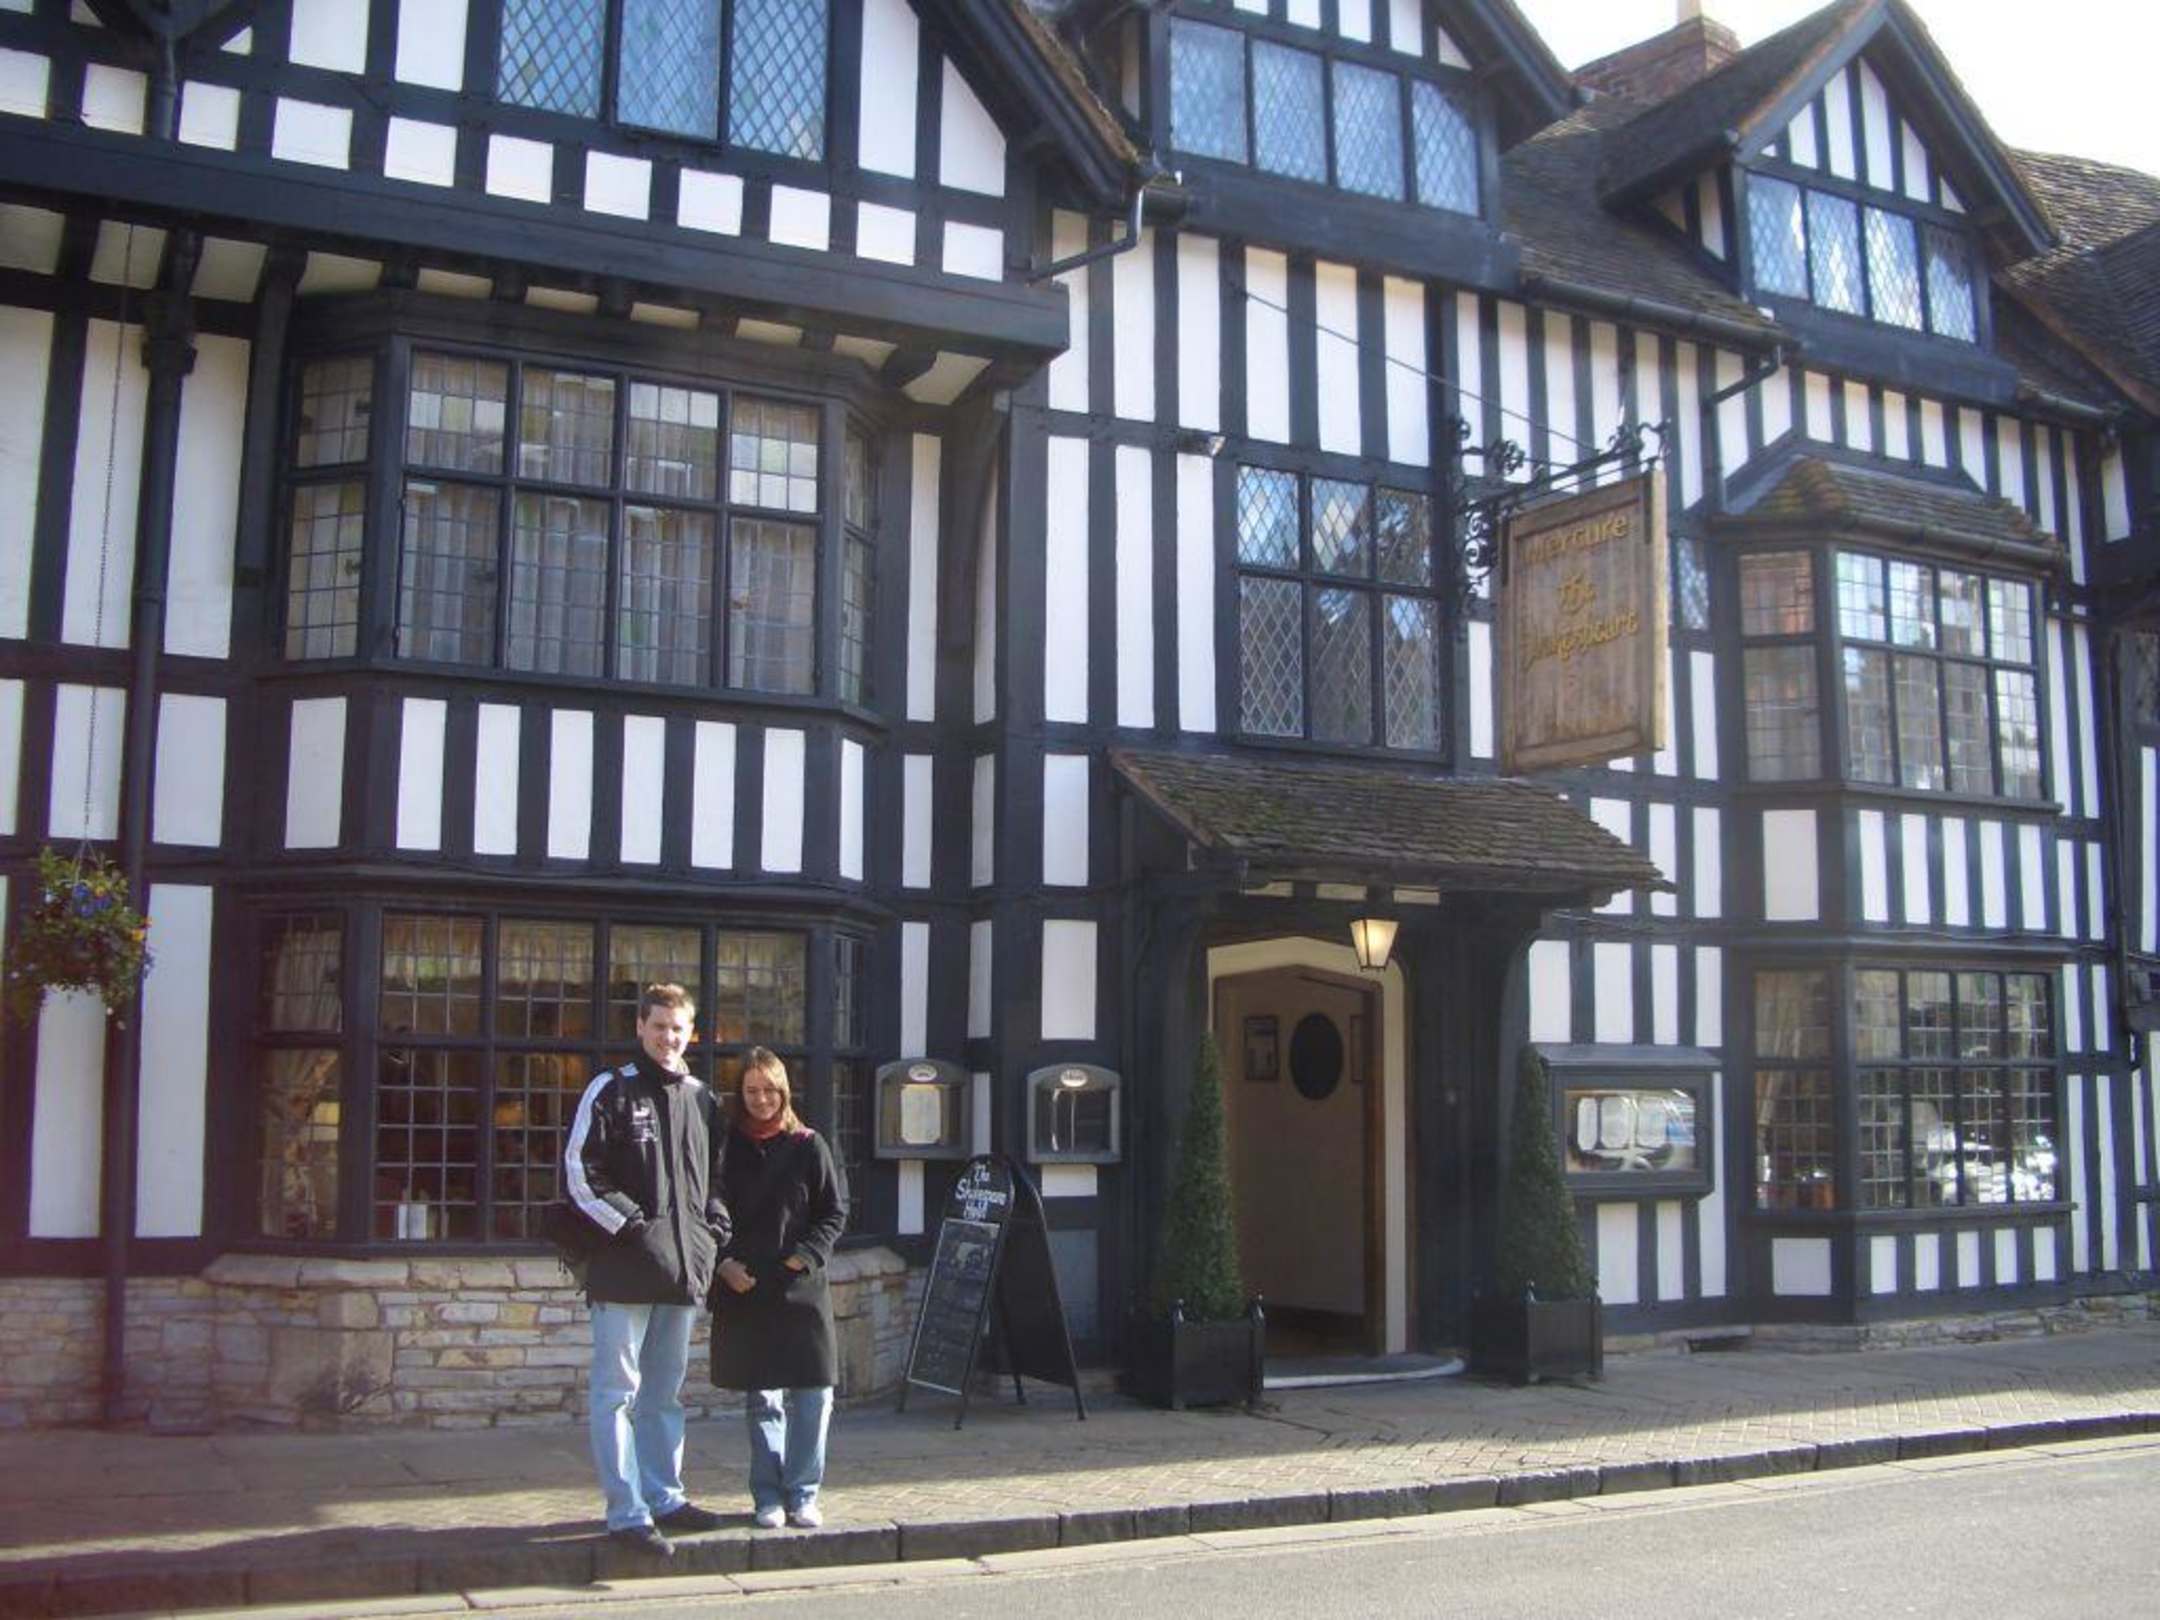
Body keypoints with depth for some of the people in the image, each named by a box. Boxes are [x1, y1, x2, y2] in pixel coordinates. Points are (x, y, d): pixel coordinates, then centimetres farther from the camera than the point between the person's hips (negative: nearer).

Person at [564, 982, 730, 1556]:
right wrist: (631, 1223, -13)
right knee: (618, 1390, -3)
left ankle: (664, 1496, 25)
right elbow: (579, 1171, -8)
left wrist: (714, 1226, 5)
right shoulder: (611, 1090, -2)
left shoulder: (702, 1099, 14)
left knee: (665, 1392, 15)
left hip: (684, 1267, 6)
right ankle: (627, 1510, 1)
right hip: (624, 1267, -6)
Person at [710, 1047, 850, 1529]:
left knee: (812, 1395, -2)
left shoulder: (808, 1146, 2)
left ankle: (802, 1494, 10)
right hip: (744, 1289, 1)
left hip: (801, 1289, 0)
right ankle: (768, 1496, 16)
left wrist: (805, 1257, -8)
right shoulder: (728, 1149, 5)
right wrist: (725, 1263, -7)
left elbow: (835, 1213, 5)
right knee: (760, 1399, 7)